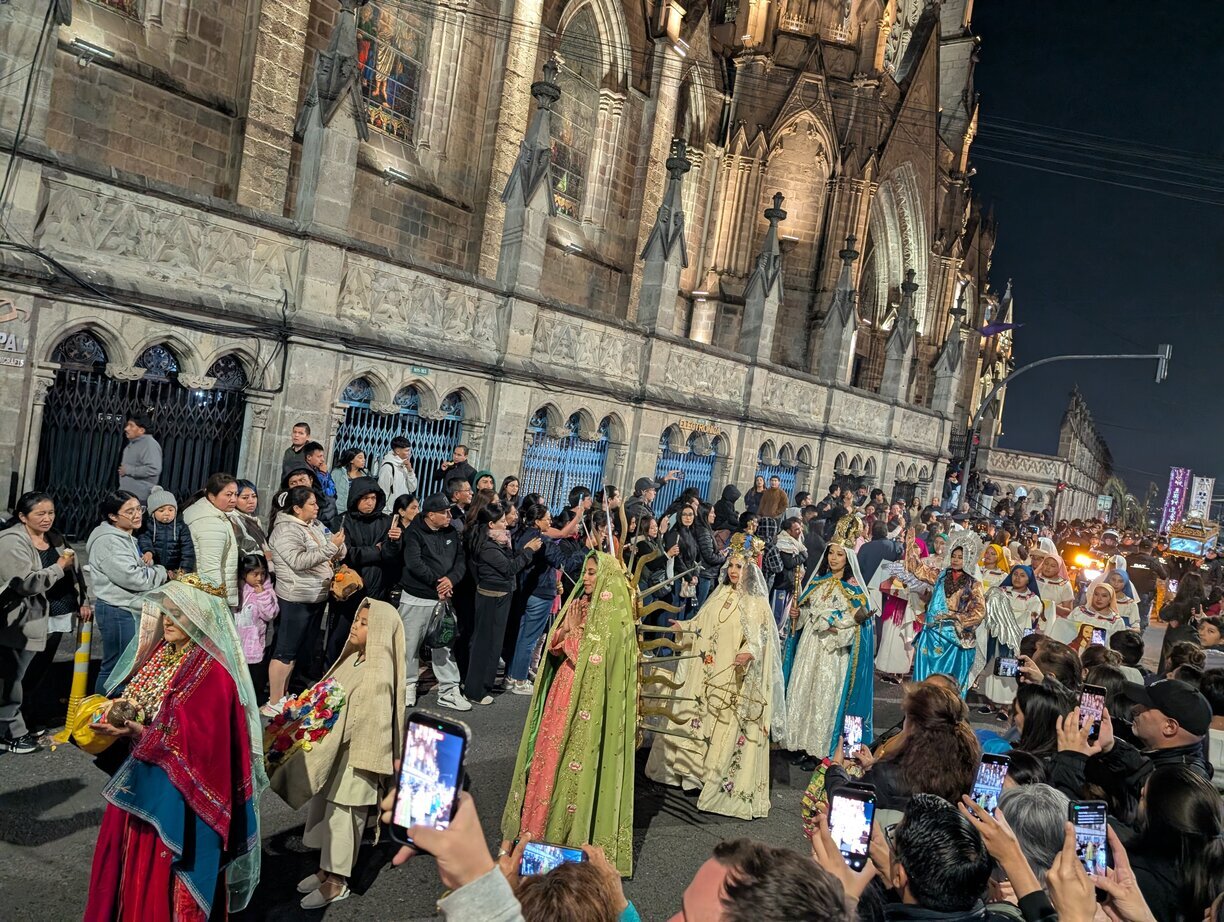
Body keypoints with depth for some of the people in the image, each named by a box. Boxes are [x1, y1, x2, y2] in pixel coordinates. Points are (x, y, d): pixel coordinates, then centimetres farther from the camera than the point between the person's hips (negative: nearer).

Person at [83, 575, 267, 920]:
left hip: (179, 792, -8)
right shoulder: (159, 654, 5)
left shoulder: (213, 673, -21)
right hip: (141, 781, 8)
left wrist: (141, 734, -29)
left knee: (166, 877, 6)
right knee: (132, 867, 20)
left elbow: (200, 740, -24)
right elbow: (136, 705, 9)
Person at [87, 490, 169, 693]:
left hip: (131, 609, 10)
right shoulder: (108, 542, -16)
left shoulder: (126, 538, 17)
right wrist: (162, 573, -7)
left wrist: (146, 564, 9)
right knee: (116, 668, -6)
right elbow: (132, 577, -22)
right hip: (118, 611, -10)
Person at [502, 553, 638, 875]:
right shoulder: (578, 603, 10)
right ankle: (543, 824, 24)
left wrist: (576, 630, -17)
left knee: (576, 761, -1)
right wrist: (565, 629, -9)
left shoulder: (615, 616, -13)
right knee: (549, 755, 11)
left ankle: (573, 832, 13)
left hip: (589, 700, -7)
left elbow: (593, 659, -20)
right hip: (562, 692, 7)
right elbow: (553, 649, 9)